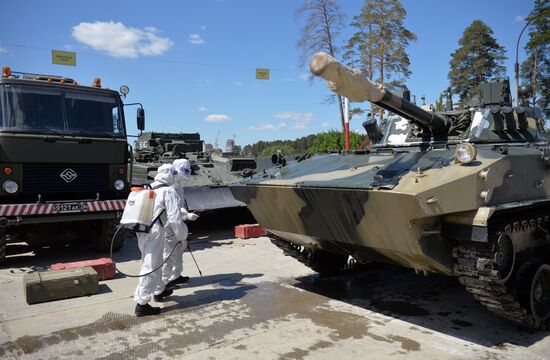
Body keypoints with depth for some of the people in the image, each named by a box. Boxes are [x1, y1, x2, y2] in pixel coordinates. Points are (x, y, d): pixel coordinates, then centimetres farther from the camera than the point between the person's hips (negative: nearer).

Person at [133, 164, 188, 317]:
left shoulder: (148, 188, 13)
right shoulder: (169, 192, -11)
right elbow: (174, 218, -15)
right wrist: (182, 237, -3)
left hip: (142, 232, 9)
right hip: (154, 234, -8)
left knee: (156, 263, 24)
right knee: (150, 267, -2)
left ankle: (159, 291, 41)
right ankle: (141, 304, 2)